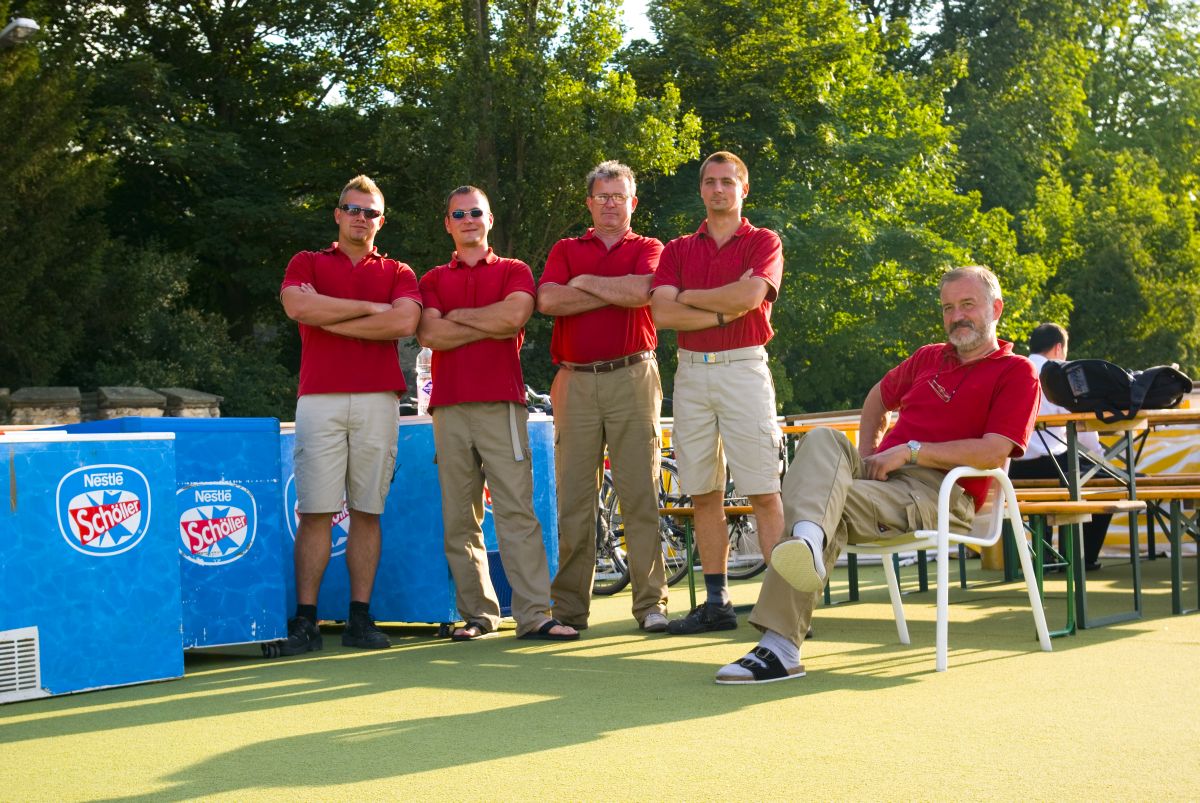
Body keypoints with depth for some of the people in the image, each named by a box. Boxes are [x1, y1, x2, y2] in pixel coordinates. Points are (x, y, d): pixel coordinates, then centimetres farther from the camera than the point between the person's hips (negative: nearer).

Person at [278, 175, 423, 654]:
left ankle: (360, 619, 6)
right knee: (315, 512, -5)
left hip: (377, 400, 1)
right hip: (319, 399, -1)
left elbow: (404, 321, -4)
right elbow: (297, 306, -6)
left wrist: (329, 319, -4)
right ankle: (306, 621, -2)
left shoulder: (397, 273, 17)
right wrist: (368, 308, -2)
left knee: (367, 512, 2)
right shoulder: (308, 264, 16)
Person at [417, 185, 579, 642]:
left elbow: (514, 314, -8)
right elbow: (429, 334, 0)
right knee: (459, 516, 2)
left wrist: (457, 316, 2)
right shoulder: (433, 280, 18)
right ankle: (476, 613, 8)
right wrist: (491, 325, -1)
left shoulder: (514, 272, 14)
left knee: (517, 510, -9)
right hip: (449, 407, 2)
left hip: (501, 404, -2)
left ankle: (534, 613, -11)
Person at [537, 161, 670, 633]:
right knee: (573, 497, 0)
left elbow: (642, 290, -10)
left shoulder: (647, 249, 14)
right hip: (575, 381, 1)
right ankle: (569, 606, 5)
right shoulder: (566, 250, 18)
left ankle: (651, 602, -1)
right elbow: (548, 300, -3)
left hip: (632, 378, -1)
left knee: (640, 493, -4)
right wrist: (615, 293, -3)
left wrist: (586, 283, 1)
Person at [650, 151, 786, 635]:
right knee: (704, 494, 7)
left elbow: (750, 296, -13)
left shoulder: (763, 243, 6)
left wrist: (687, 296, -3)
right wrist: (725, 310, -8)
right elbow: (662, 315, 0)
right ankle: (716, 603, 13)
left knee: (763, 492, -7)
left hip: (743, 368, -4)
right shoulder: (678, 250, 14)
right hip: (691, 372, 4)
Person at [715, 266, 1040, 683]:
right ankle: (807, 540, -55)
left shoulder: (1017, 373, 3)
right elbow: (879, 396, 42)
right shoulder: (929, 358, 25)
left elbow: (993, 452, -11)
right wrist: (867, 456, 22)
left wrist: (910, 451, -13)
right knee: (822, 440, -26)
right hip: (883, 474, 6)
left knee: (831, 504, -30)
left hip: (939, 493, -6)